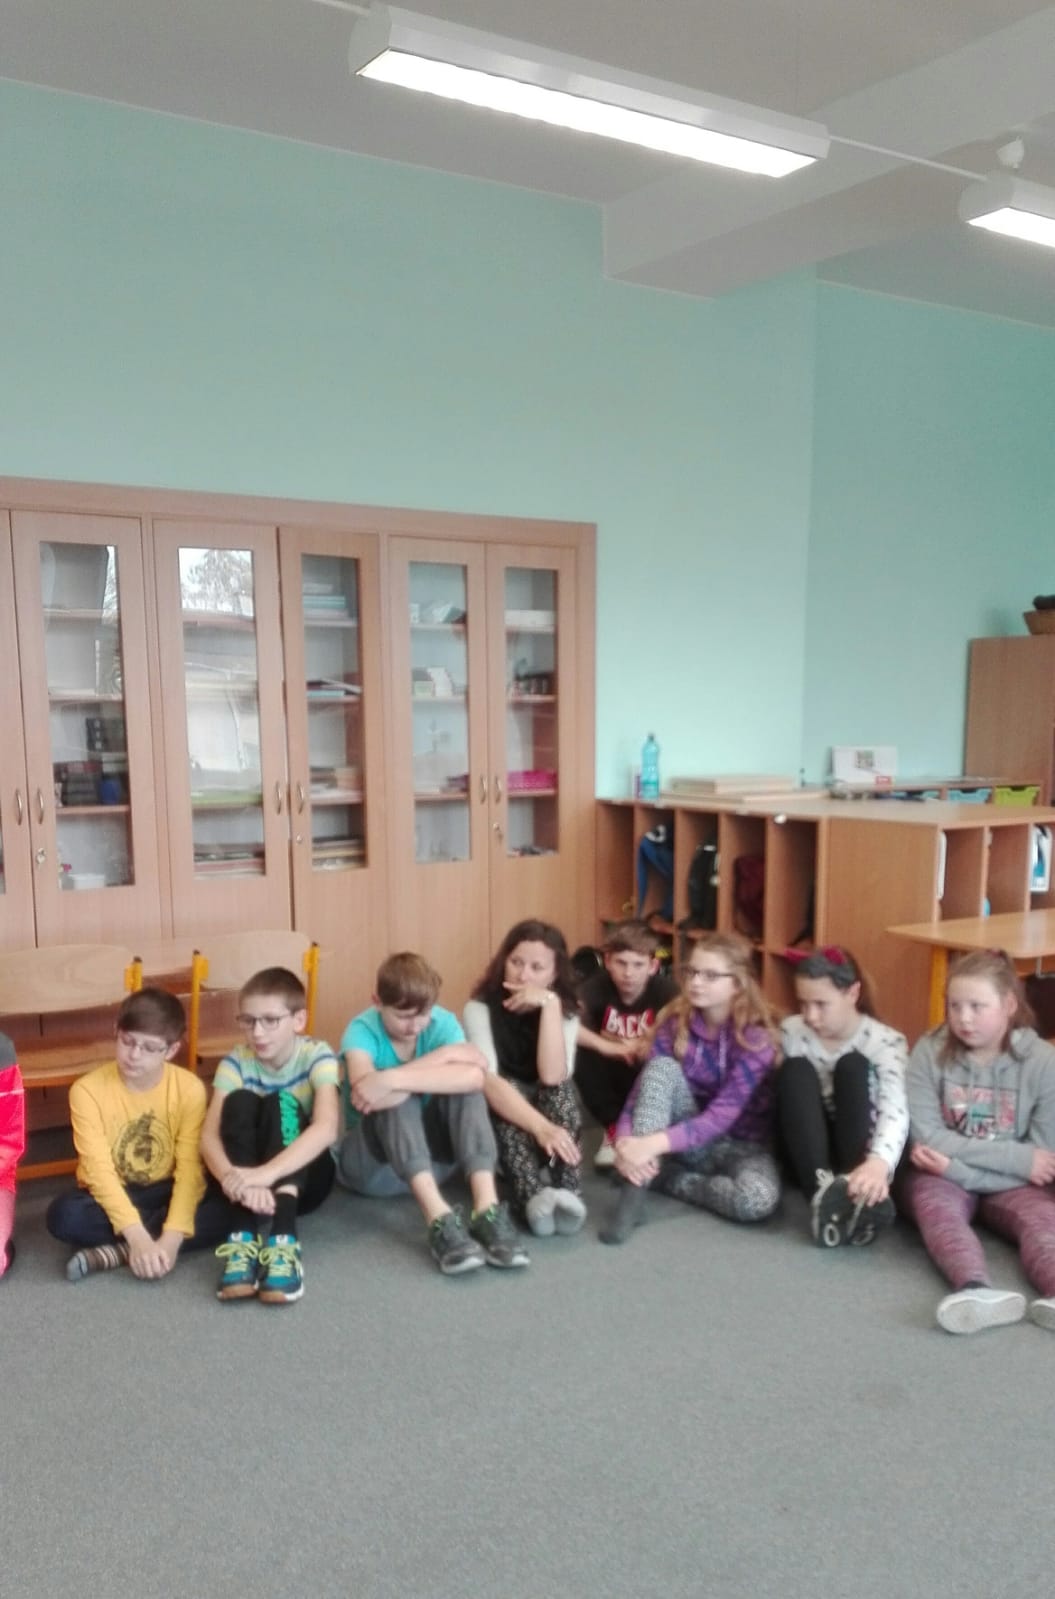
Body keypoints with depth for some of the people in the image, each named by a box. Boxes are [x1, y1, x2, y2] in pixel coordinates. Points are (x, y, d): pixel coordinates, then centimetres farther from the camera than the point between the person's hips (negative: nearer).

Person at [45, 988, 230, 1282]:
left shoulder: (189, 1088, -13)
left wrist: (172, 1237, -31)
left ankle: (114, 1252, -23)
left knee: (226, 1211, -27)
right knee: (65, 1215, -33)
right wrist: (137, 1236, -33)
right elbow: (99, 1169, -22)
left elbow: (190, 1167, -17)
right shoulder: (88, 1090, -16)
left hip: (165, 1194, 2)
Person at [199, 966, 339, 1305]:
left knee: (281, 1105, -30)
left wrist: (267, 1173, -47)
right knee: (239, 1102, -26)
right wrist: (234, 1177, -44)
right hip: (252, 1180, 2)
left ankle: (281, 1240, -43)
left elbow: (326, 1128, -32)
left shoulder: (317, 1056, -15)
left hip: (305, 1175, -2)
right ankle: (245, 1238, -37)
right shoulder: (236, 1062, -9)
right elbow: (209, 1134, -22)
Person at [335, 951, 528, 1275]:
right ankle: (439, 1218, -46)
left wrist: (394, 1080, -42)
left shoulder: (442, 1022, -12)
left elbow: (474, 1077, -34)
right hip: (371, 1164, -2)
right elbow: (368, 1095, -38)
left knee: (464, 1089, -25)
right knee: (397, 1100, -33)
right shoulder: (362, 1030, -17)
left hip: (429, 1158, 3)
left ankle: (488, 1210, -38)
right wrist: (443, 1056, -29)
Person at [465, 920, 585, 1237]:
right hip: (500, 1123, -2)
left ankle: (565, 1192, -48)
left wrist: (549, 1003, -31)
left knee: (560, 1091, -31)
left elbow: (553, 1077, -28)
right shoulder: (480, 1008, -16)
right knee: (503, 1093, -36)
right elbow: (488, 1081, -32)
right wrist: (541, 1128, -47)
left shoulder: (565, 1009, -9)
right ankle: (532, 1196, -56)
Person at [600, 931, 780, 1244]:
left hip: (740, 1144, -3)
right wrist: (625, 1141, -33)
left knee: (757, 1200, -36)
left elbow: (720, 1117, -27)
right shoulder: (675, 1023, -7)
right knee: (664, 1066, -25)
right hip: (688, 1138, 3)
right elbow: (643, 1087, -13)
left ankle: (665, 1177, -11)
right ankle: (634, 1191, -29)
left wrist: (654, 1144, -40)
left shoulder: (755, 1039, -19)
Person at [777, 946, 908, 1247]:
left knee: (853, 1067, -26)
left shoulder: (885, 1042, -12)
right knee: (796, 1070, -25)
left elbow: (895, 1109, -30)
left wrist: (879, 1163, -50)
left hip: (858, 1149, -2)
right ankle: (823, 1193, -47)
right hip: (809, 1148, 2)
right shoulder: (791, 1033, -2)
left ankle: (859, 1199, -44)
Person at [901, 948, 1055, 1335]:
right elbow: (926, 1137, -13)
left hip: (1010, 1185, 1)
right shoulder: (929, 1052, -7)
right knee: (937, 1209, -32)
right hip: (941, 1177, -1)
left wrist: (959, 1167, -17)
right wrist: (1016, 1157, -19)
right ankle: (979, 1291, -61)